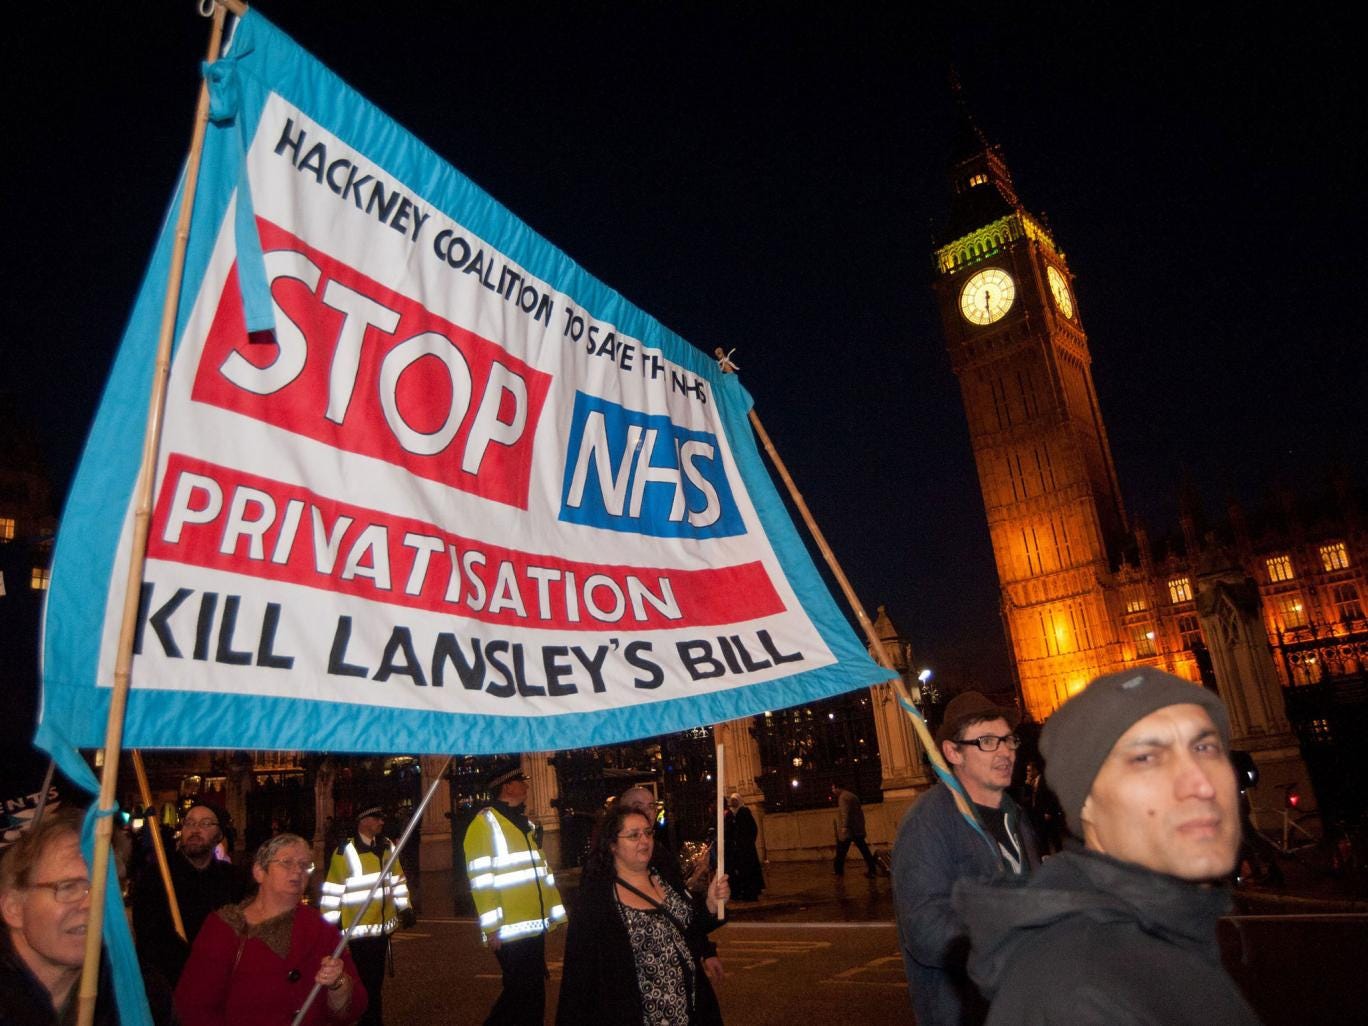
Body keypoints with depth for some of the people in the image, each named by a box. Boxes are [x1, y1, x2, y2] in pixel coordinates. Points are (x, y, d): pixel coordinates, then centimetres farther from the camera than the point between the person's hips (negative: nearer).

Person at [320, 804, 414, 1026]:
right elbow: (333, 889, -10)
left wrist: (405, 907, 11)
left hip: (383, 926, 6)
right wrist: (331, 923, -9)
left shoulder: (387, 847, 6)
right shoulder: (346, 851, -13)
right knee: (364, 982, -2)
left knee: (376, 978, 16)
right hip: (357, 929, -6)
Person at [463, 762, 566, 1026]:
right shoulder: (485, 823, -10)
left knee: (534, 992, 14)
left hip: (535, 927, 8)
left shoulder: (525, 823, 16)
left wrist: (556, 913, 16)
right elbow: (481, 880, -16)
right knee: (520, 992, -1)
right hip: (510, 932, -8)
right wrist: (491, 927, -19)